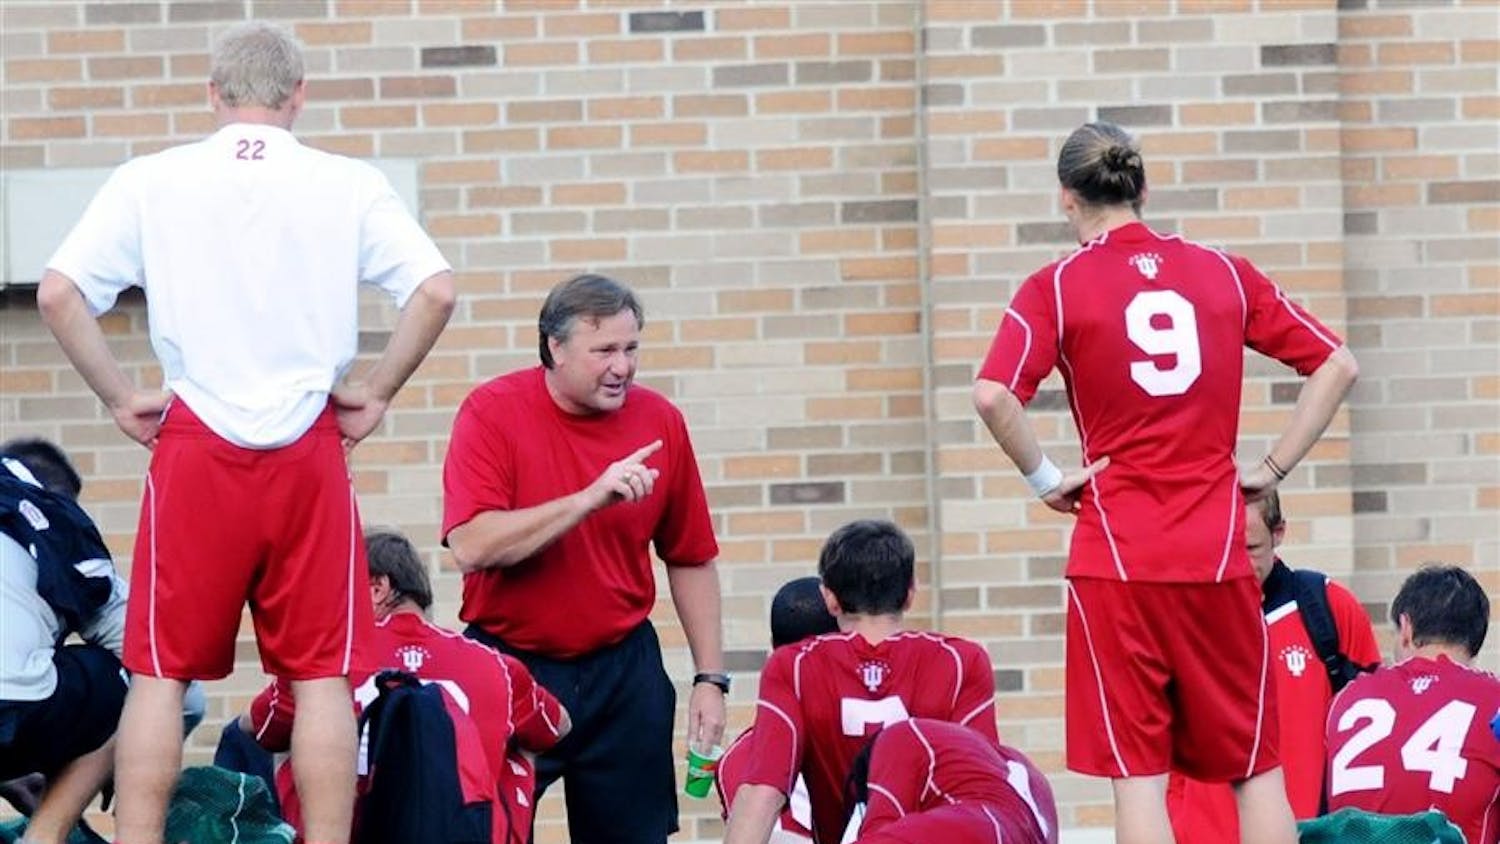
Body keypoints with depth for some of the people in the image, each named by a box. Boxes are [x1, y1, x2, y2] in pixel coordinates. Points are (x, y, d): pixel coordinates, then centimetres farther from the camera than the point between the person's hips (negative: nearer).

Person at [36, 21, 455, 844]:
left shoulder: (151, 179, 4)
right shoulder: (348, 184, 3)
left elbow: (58, 294, -3)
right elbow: (435, 291, -5)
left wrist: (119, 397, 4)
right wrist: (375, 392, 4)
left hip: (195, 450, 0)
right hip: (309, 451, 0)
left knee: (162, 670, 6)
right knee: (321, 673, 4)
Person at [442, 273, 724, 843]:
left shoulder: (660, 421, 0)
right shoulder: (493, 412, -10)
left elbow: (690, 560, 9)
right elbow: (471, 546, -23)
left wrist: (711, 678, 4)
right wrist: (591, 499, -27)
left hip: (623, 670, 3)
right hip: (509, 663, -3)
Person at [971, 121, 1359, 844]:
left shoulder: (1056, 287, -2)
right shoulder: (1223, 273, 8)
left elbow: (993, 397, -17)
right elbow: (1337, 366, 8)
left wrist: (1044, 479, -3)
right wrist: (1272, 470, 9)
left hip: (1116, 559, -3)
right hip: (1217, 555, 3)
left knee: (1138, 774, -1)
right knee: (1255, 768, 10)